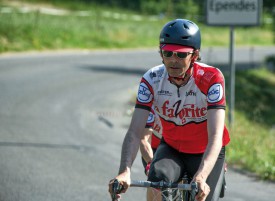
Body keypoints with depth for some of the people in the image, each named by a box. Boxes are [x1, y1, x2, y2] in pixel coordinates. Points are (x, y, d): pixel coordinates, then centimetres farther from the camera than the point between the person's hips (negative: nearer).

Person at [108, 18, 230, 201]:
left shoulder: (211, 79, -27)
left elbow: (215, 136, -36)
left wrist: (201, 177, -53)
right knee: (157, 179, -31)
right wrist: (125, 172, -45)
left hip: (206, 153, -1)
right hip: (171, 148, 1)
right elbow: (135, 132, -26)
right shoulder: (152, 80, -20)